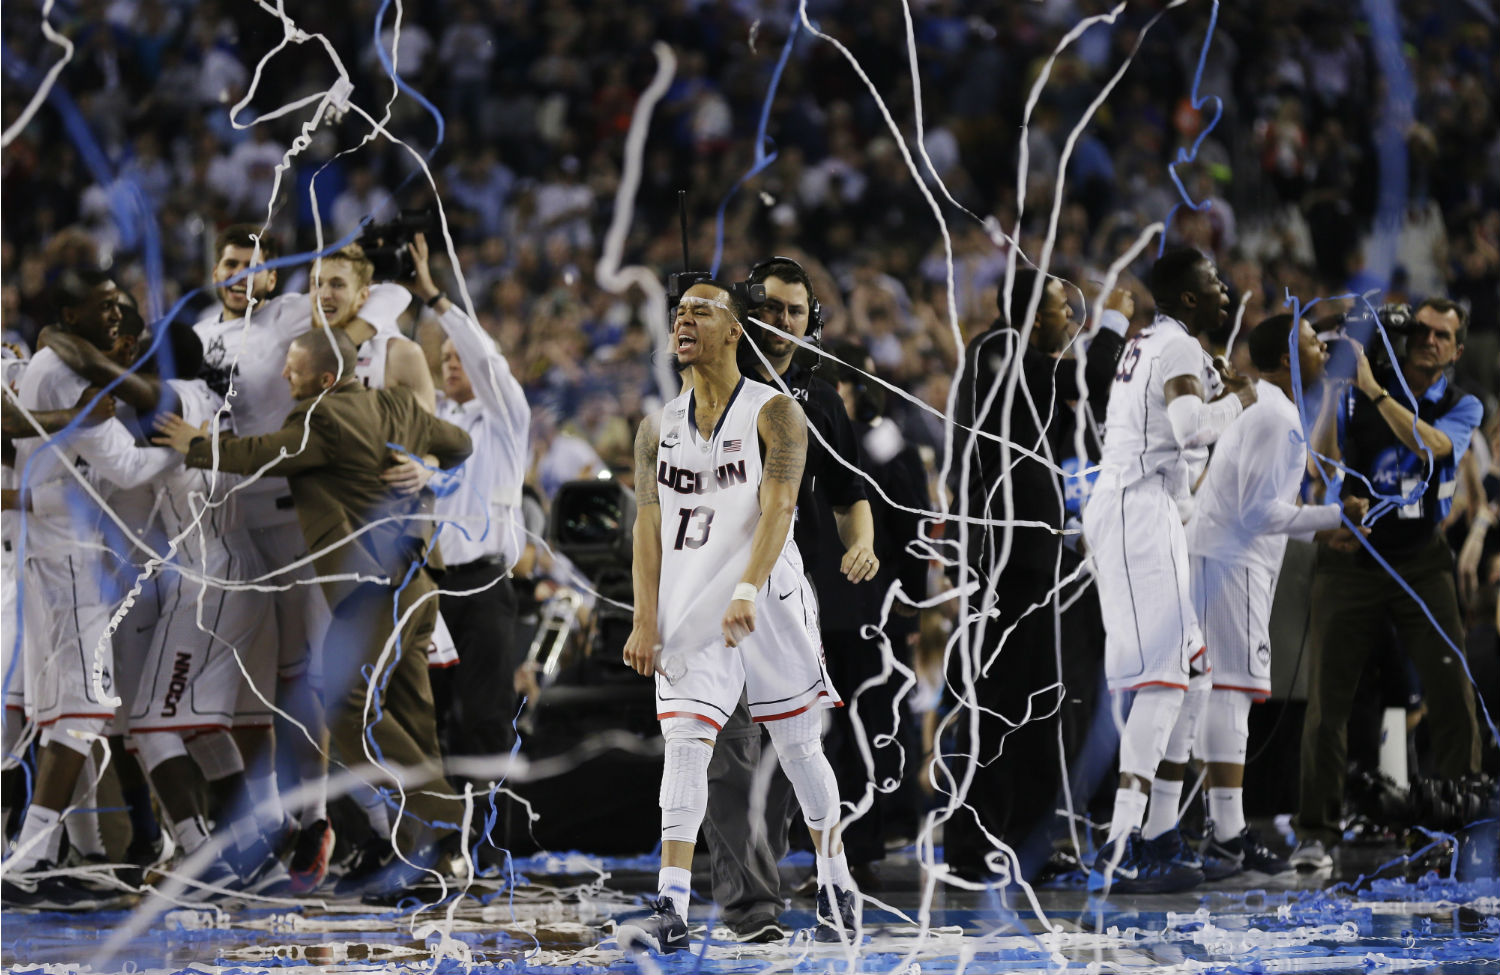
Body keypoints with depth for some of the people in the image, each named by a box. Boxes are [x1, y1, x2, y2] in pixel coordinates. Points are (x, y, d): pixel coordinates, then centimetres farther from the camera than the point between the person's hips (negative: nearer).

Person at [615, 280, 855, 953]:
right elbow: (648, 527, 8)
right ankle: (671, 912, -16)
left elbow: (777, 510, -16)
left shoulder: (774, 414, -4)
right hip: (690, 608, 3)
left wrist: (747, 594, -29)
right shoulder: (659, 429, 11)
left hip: (768, 603, -3)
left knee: (799, 749, 6)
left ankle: (836, 887, 23)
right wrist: (644, 621, -3)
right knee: (683, 746, -9)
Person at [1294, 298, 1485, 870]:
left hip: (1422, 563, 1)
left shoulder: (1462, 407, 3)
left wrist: (1373, 391, -25)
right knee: (1327, 699, -6)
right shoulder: (1355, 392, 1)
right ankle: (1316, 832, -1)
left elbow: (1431, 445, -19)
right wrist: (1330, 402, -20)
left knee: (1454, 698, -5)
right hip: (1350, 560, -1)